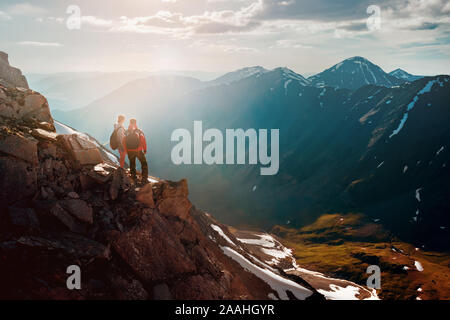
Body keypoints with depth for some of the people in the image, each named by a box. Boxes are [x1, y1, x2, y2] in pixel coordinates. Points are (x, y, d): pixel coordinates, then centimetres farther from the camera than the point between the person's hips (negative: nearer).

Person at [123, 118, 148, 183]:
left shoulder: (126, 132, -1)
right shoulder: (139, 131, -10)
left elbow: (124, 142, 1)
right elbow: (143, 141, -14)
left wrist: (126, 151, 13)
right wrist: (145, 149, -2)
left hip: (130, 151, 3)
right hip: (138, 151, -3)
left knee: (132, 164, 23)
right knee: (144, 164, 11)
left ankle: (133, 178, 28)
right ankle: (144, 178, 4)